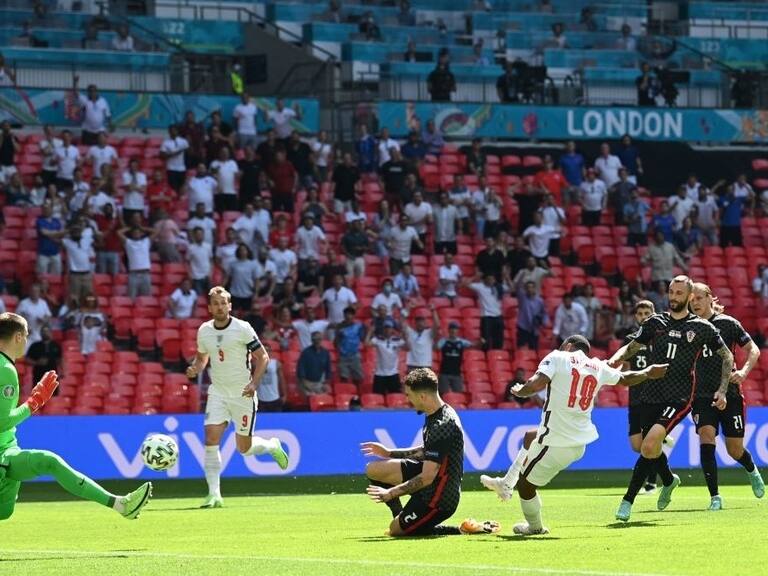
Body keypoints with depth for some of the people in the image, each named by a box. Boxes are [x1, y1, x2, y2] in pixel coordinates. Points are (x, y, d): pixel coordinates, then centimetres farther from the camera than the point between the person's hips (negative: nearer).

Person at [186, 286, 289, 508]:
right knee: (211, 439, -14)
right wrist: (195, 369, -5)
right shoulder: (204, 331, 1)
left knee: (244, 447, 2)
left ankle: (272, 446, 37)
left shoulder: (242, 328, -12)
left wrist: (254, 383, -20)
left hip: (243, 393, -3)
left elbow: (262, 357, -7)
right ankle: (214, 494, -12)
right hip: (218, 392, 3)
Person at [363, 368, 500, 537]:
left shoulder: (441, 426, -29)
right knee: (373, 470, 6)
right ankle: (400, 516, 15)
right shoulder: (441, 413, 1)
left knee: (396, 530, 5)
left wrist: (390, 493, -24)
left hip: (439, 498, -10)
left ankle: (462, 529, 2)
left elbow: (427, 477, -29)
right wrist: (389, 453, 18)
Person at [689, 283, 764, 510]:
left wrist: (744, 371, -17)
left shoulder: (727, 323, -2)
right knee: (706, 438, -19)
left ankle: (753, 471, 41)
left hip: (729, 394, -1)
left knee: (735, 450, 4)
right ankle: (715, 497, -15)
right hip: (702, 395, 1)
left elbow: (753, 350, 1)